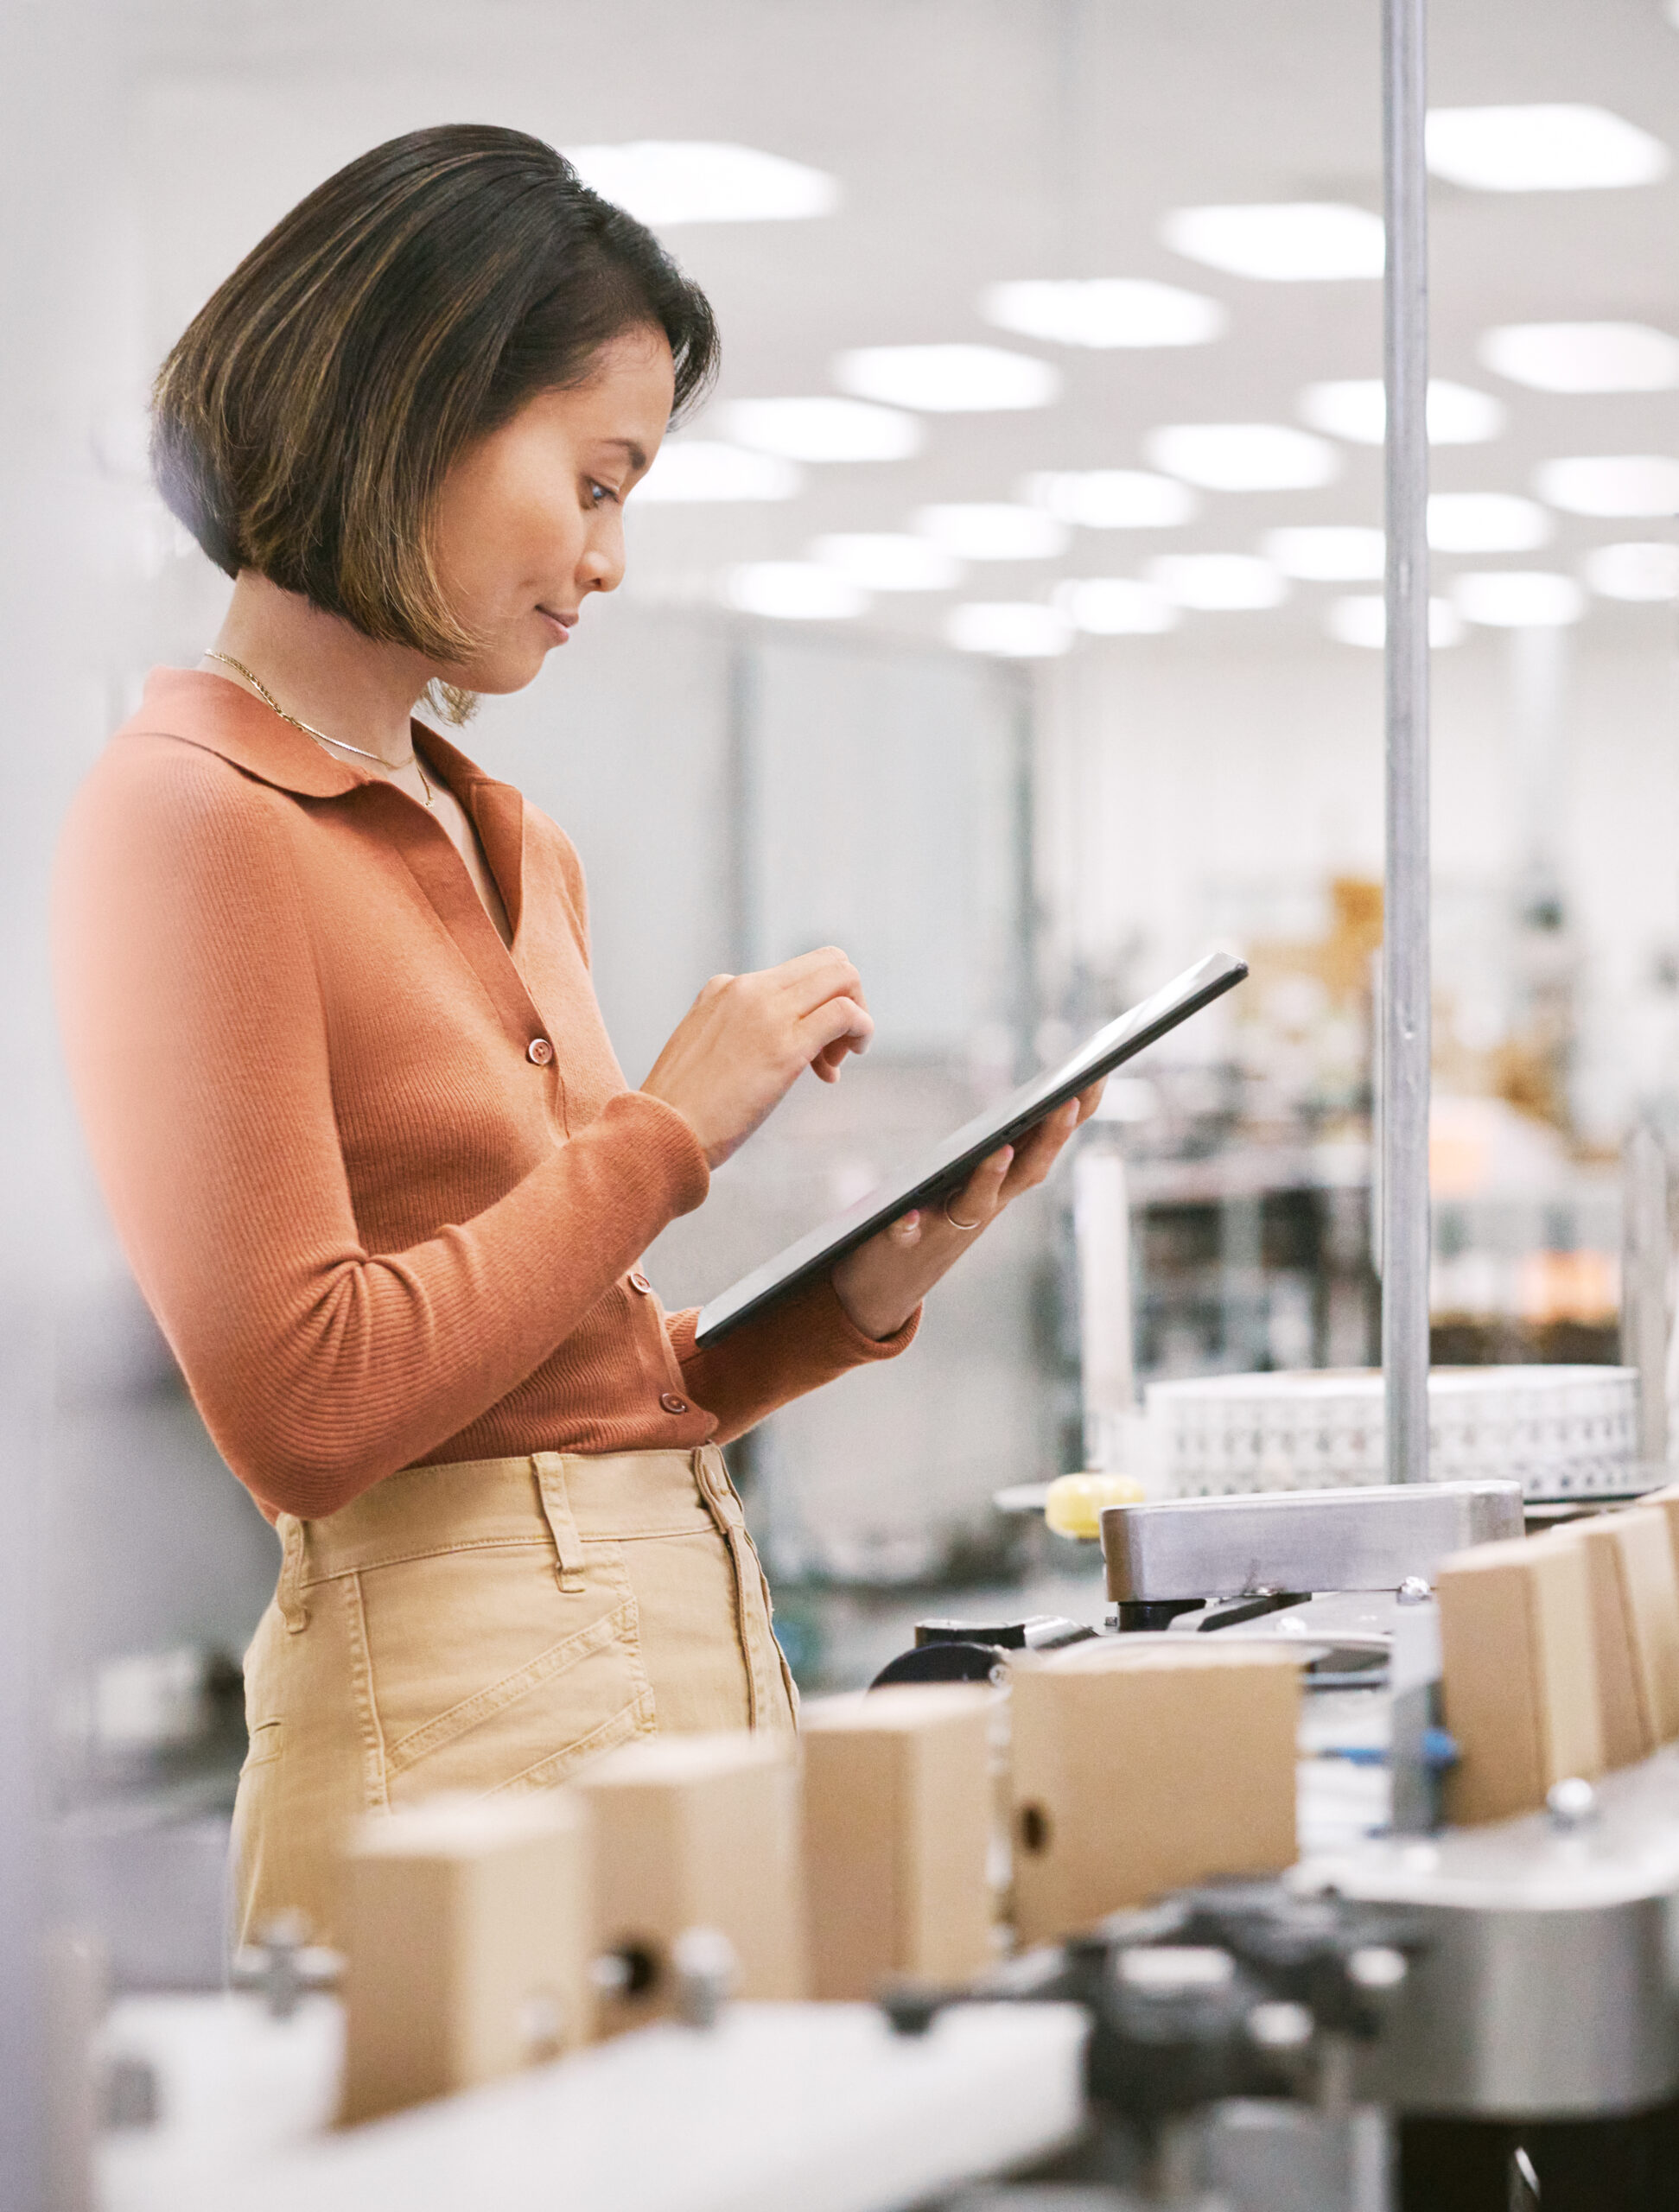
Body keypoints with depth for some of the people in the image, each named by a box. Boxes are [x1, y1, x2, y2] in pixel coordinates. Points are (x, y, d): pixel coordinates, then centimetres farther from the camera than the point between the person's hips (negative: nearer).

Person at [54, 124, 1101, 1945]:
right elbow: (304, 1411, -16)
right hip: (463, 1704, -8)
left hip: (702, 1639, 8)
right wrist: (670, 1133, -8)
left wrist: (866, 1289, 4)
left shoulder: (507, 845, 19)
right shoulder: (190, 816, -8)